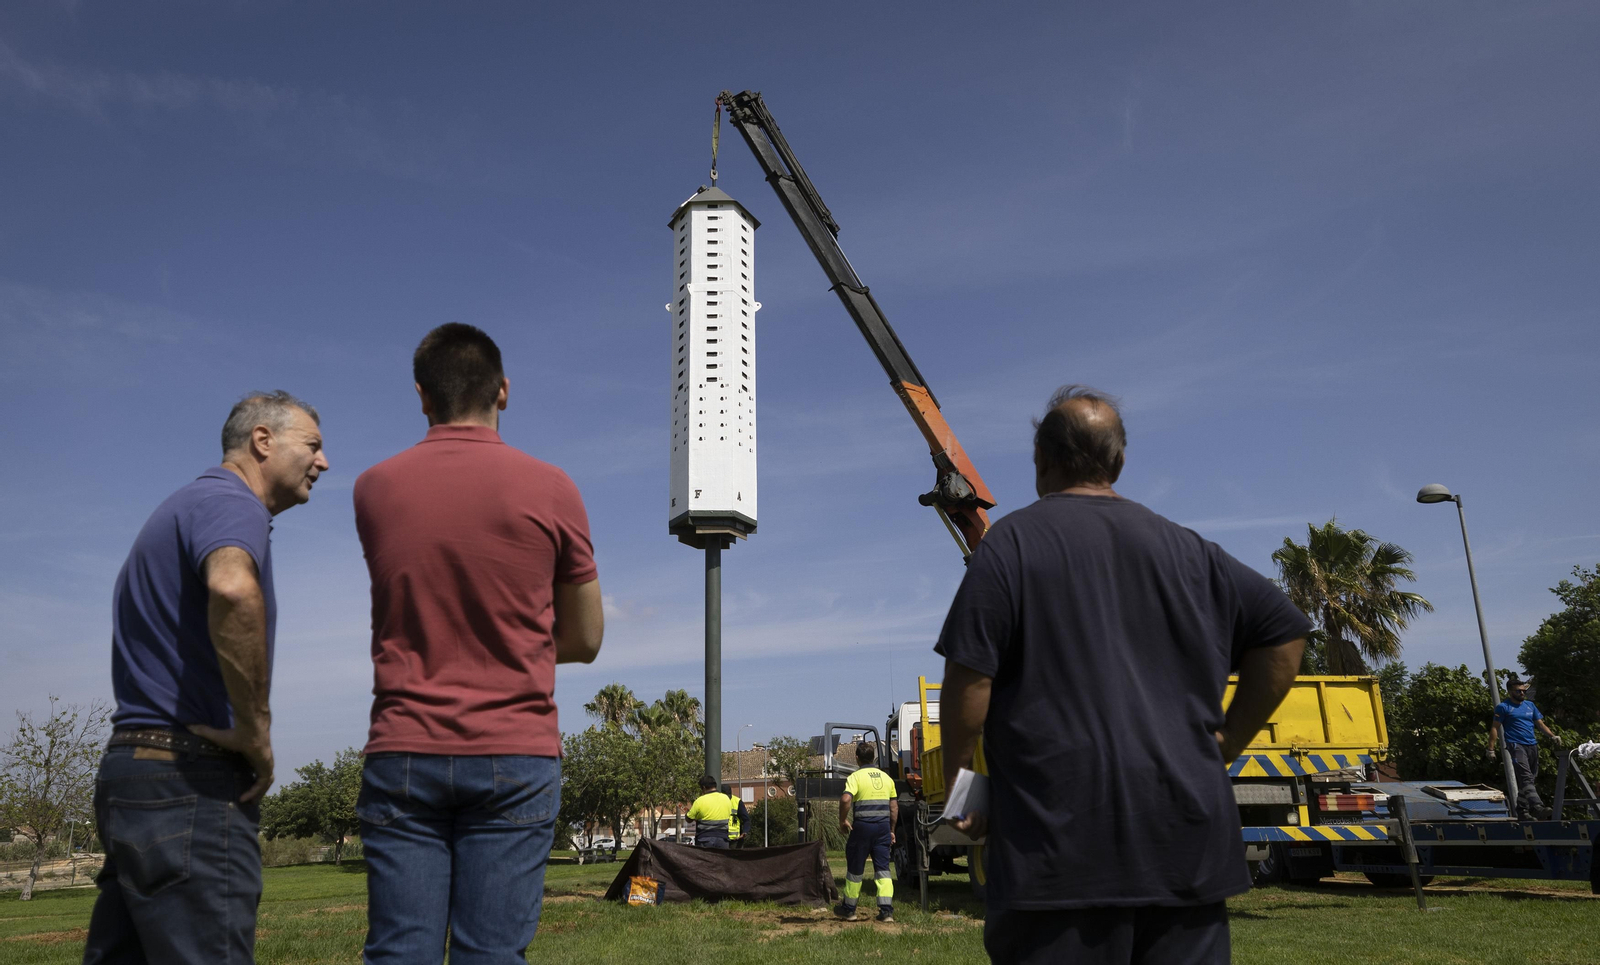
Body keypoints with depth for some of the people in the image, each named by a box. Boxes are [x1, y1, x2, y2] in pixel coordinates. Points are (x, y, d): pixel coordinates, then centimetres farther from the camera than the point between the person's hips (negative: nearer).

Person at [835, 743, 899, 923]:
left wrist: (842, 820, -8)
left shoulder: (855, 776, -6)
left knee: (855, 868, 9)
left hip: (863, 826, -4)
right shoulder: (886, 778, 11)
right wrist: (892, 831, 20)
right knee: (883, 869, 6)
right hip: (883, 826, 4)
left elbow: (845, 799, -22)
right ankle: (886, 910, -3)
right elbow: (894, 807, 13)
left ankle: (849, 909, 20)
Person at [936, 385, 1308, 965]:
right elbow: (1284, 633, 12)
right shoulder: (1183, 548, 12)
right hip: (1188, 847, 5)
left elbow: (969, 680, -10)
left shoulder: (1011, 542, -3)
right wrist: (1224, 745, 13)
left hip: (1058, 837, -4)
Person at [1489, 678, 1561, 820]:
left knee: (1527, 780, 9)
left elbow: (1540, 723, 21)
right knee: (1526, 778, -20)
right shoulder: (1503, 707, 2)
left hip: (1532, 746, 7)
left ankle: (1522, 811, 16)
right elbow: (1495, 728, 0)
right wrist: (1491, 749, -7)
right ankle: (1538, 808, -35)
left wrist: (1553, 736, 2)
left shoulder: (1530, 705, 20)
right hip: (1516, 746, -7)